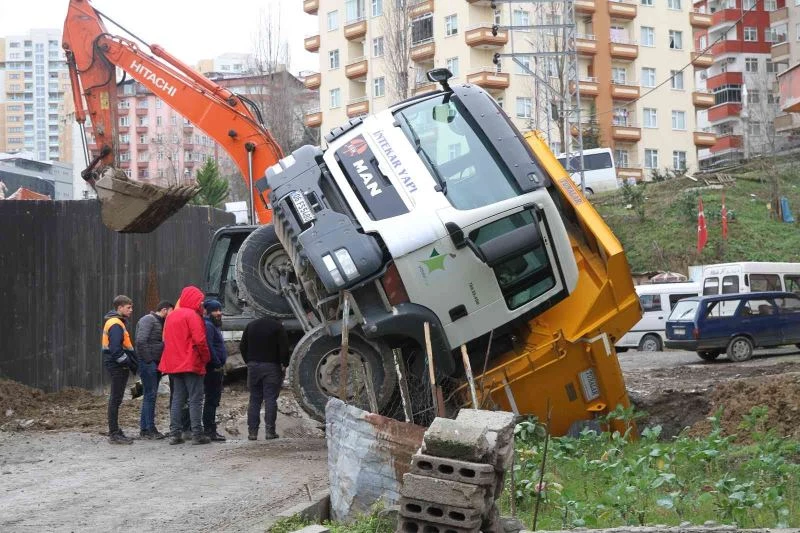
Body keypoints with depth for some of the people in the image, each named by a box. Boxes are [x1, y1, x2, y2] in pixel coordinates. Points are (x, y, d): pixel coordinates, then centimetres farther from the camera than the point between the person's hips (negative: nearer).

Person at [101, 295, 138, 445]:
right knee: (115, 400, -6)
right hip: (118, 366, -10)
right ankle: (114, 434, -3)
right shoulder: (116, 325, -16)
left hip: (118, 366, 10)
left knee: (115, 400, 14)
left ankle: (114, 431, 21)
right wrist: (129, 363, -17)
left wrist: (132, 362, 13)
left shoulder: (118, 322, 17)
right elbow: (116, 349, -23)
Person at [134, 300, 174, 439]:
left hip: (155, 364, 9)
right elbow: (141, 340, -22)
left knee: (150, 396, 11)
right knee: (150, 395, -8)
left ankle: (145, 428, 15)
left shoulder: (159, 322, 19)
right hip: (148, 363, -9)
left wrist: (160, 361, 9)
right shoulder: (148, 320, -11)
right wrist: (148, 359, -18)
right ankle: (148, 429, -5)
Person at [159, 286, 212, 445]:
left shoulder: (171, 316, 14)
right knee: (195, 399, -4)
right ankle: (197, 434, -5)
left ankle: (175, 433, 9)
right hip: (192, 364, -8)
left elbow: (166, 339, 18)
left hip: (174, 364, 8)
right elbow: (200, 340, -18)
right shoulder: (192, 315, -11)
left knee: (177, 399, 11)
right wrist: (206, 358, -5)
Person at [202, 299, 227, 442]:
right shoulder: (208, 325, -14)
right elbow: (209, 347, -23)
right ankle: (210, 431, -7)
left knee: (213, 399, 14)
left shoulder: (214, 326, 20)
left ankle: (209, 430, 20)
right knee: (211, 400, -8)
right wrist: (217, 364, -19)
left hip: (216, 369, 11)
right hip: (213, 369, -11)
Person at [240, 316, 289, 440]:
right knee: (270, 399, -3)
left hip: (253, 366, 4)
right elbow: (284, 347, -10)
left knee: (254, 400, 7)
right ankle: (270, 431, -8)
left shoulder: (250, 326, 11)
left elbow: (242, 346, 11)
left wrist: (248, 362, 13)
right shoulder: (277, 326, -3)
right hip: (272, 366, -4)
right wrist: (284, 364, -2)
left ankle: (252, 431, 3)